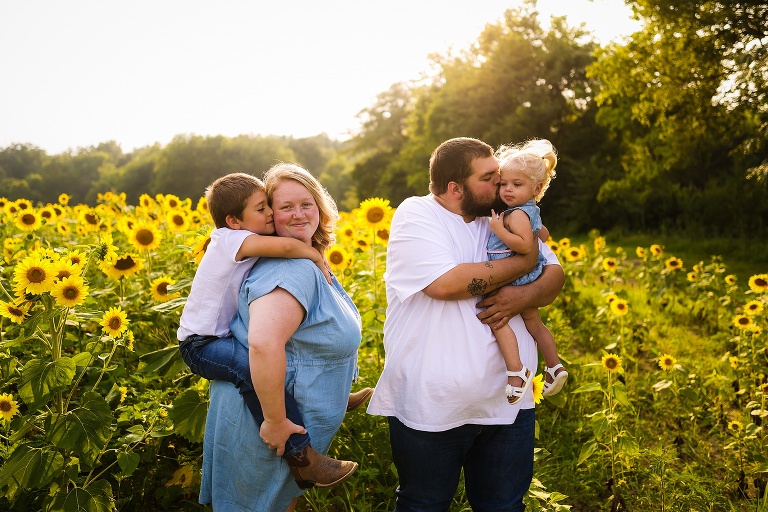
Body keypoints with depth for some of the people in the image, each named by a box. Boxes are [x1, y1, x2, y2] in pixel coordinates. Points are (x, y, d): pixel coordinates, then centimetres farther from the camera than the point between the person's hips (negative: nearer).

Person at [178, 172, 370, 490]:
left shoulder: (242, 242, 6)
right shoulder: (231, 238, -21)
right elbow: (285, 246, -35)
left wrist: (315, 258, -6)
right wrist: (317, 257, -19)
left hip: (225, 335, 10)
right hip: (201, 345, -10)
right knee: (253, 365, -37)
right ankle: (298, 450, -32)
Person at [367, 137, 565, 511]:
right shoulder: (416, 214, -9)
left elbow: (555, 276, 7)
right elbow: (445, 282, -24)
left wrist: (525, 295, -17)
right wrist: (524, 261, -14)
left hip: (506, 404, 5)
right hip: (429, 406, -4)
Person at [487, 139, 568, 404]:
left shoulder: (517, 214, -19)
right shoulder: (532, 211, 12)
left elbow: (525, 245, -32)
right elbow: (543, 234, 29)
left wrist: (499, 230, -25)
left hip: (512, 280, -11)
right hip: (528, 282, 11)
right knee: (534, 323, 20)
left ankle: (516, 371, -22)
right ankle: (555, 367, 29)